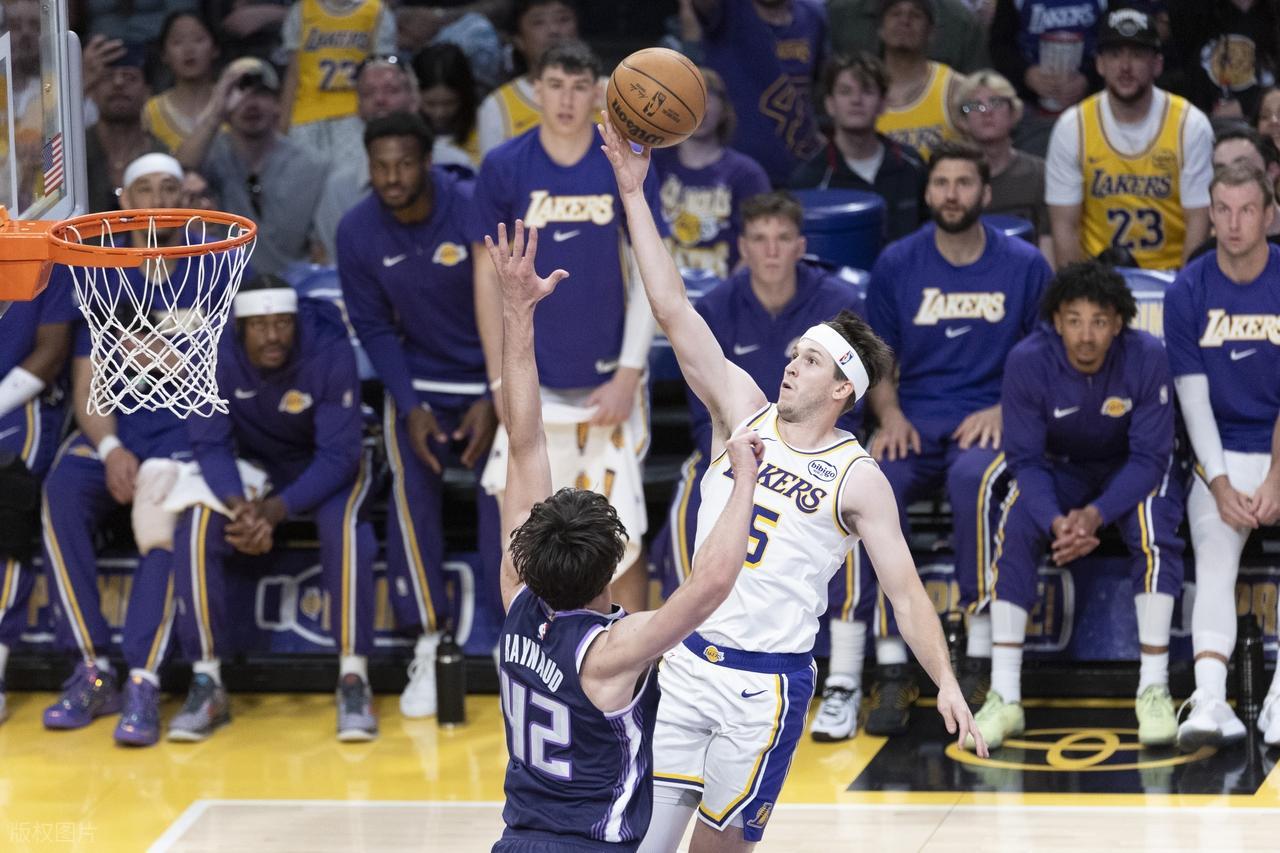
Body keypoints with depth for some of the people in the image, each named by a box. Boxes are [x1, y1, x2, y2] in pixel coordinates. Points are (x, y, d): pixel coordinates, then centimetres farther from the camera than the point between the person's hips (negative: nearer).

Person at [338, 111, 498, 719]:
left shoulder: (475, 213, -20)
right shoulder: (358, 231, -10)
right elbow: (374, 327, -1)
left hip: (495, 380, -2)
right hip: (420, 383, 2)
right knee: (411, 493, -14)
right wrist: (411, 407, -10)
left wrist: (495, 402, -15)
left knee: (504, 502, -16)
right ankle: (427, 650, -7)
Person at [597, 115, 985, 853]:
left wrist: (947, 682, -15)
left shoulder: (858, 480, -3)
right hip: (689, 663, 3)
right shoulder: (743, 411, 5)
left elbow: (905, 587, -3)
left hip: (769, 683, -3)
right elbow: (674, 311, 1)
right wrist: (635, 193, -5)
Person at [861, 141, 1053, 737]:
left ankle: (979, 660, -30)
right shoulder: (897, 265, 8)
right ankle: (891, 670, -31)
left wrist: (1005, 410, -8)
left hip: (992, 425, -2)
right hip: (916, 426, 2)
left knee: (972, 478, -38)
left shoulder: (1023, 265, 4)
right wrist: (890, 414, -5)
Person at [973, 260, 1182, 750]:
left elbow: (1149, 457, -23)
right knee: (1014, 534, -26)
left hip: (1132, 470, -1)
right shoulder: (1027, 362, -25)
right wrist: (1056, 521, -38)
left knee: (1154, 534, -31)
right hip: (1057, 468, 1)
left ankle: (1153, 691, -22)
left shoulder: (1148, 359, -27)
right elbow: (1025, 460, -19)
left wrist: (1096, 515, -37)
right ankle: (1004, 699, -23)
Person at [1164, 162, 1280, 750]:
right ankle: (1209, 699, -39)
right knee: (1214, 558, -24)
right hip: (1222, 458, 1)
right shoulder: (1188, 292, 0)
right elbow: (1194, 398, -1)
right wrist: (1221, 486, -11)